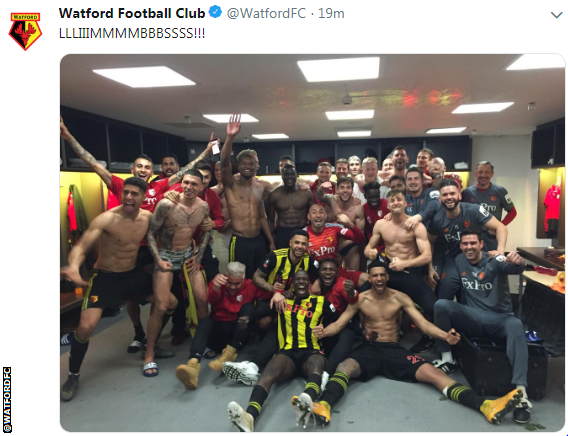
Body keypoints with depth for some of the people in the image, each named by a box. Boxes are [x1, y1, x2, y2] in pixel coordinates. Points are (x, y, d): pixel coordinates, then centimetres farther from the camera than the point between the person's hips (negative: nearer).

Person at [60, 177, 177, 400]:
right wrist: (74, 266, -51)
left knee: (171, 303, 8)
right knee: (86, 327, -20)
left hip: (133, 274, 6)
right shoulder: (106, 219, -23)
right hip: (105, 277, -5)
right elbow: (80, 248, -31)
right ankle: (73, 375, 8)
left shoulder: (148, 217, -7)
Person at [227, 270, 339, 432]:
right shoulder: (283, 301, 22)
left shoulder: (321, 302, 18)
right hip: (288, 351, 1)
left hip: (311, 351, -1)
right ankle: (250, 415, -58)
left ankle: (307, 401, -72)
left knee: (316, 365, -38)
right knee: (270, 371, -33)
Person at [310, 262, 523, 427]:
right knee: (344, 368, -34)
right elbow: (339, 324, -4)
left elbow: (423, 323, -3)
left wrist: (445, 335, -24)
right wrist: (323, 331, -28)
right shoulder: (360, 299, 2)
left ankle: (485, 406, -34)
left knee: (433, 372, -21)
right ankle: (324, 406, -61)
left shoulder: (400, 298, 5)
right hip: (368, 350, -1)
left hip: (394, 350, 1)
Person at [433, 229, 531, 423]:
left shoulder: (494, 261, -9)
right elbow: (452, 286, 15)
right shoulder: (459, 260, 6)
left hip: (499, 318, -3)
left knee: (516, 325, -37)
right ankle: (447, 359, -14)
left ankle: (520, 392, -44)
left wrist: (517, 262, -56)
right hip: (472, 317, 3)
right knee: (441, 304, -22)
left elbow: (513, 268, -31)